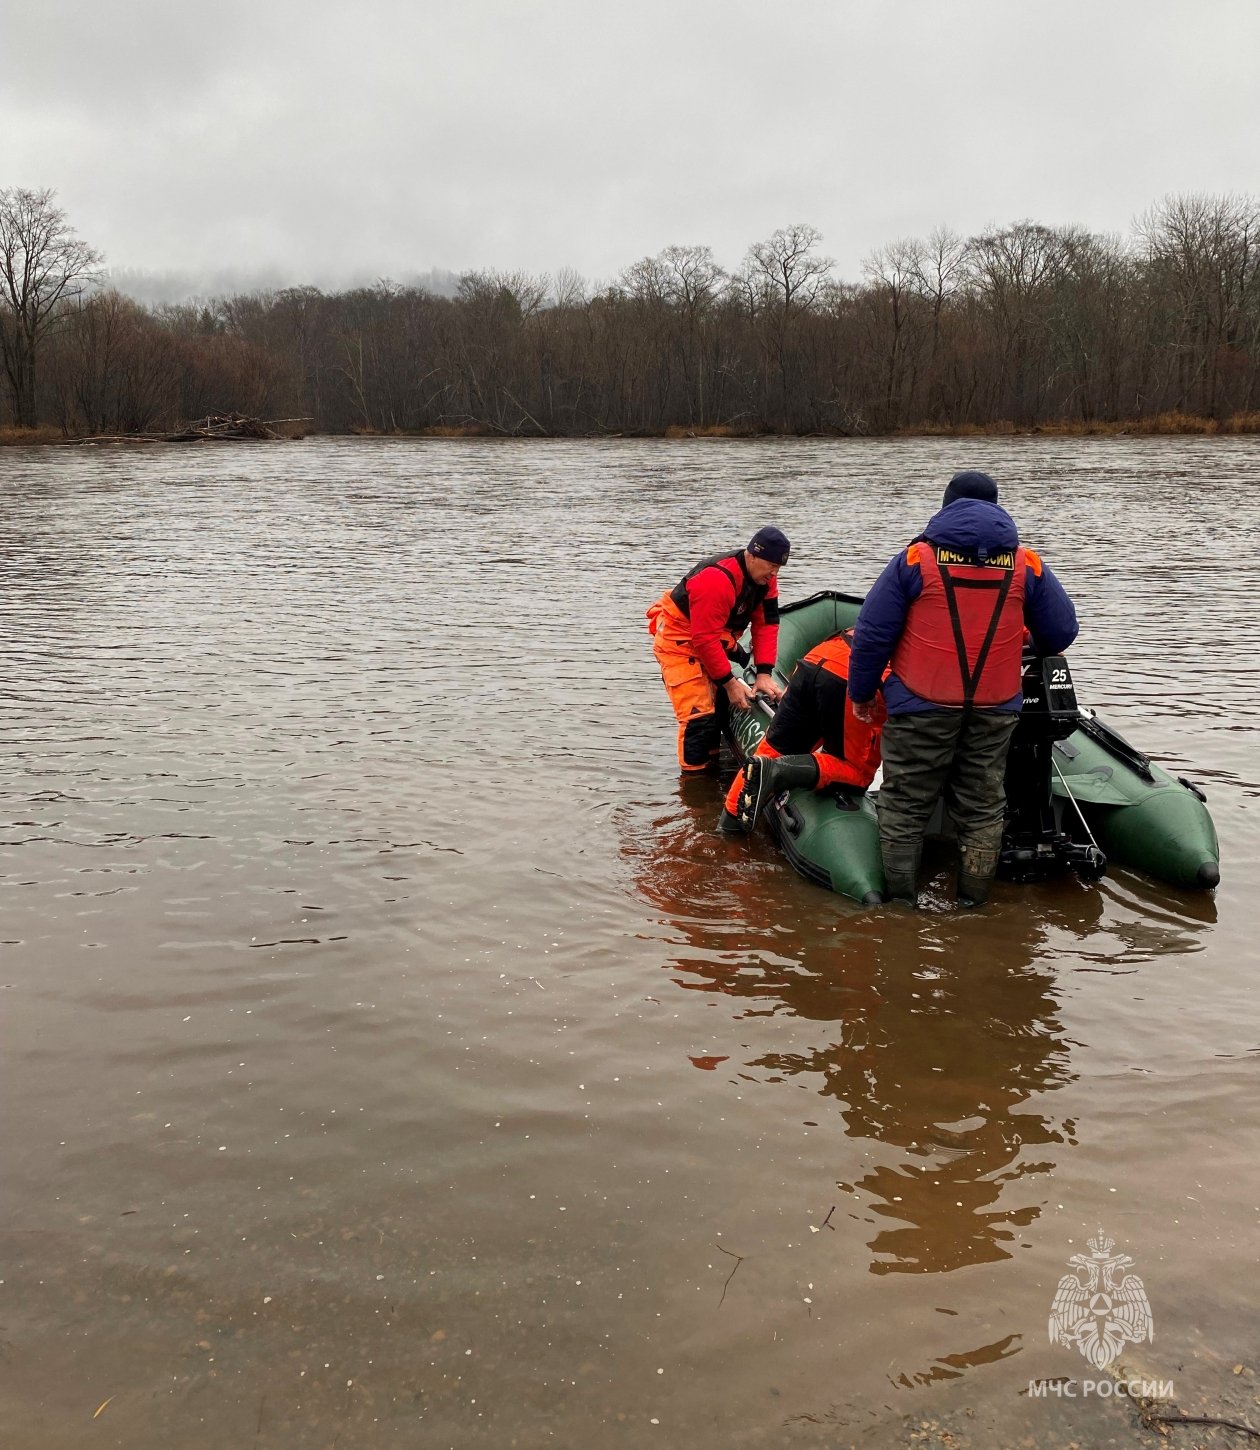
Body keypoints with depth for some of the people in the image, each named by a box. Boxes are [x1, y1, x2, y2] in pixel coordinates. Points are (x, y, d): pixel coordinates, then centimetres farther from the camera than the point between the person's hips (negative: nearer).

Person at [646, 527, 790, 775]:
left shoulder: (764, 577, -6)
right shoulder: (716, 580, -32)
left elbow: (766, 624, -6)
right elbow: (705, 639, -29)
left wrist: (764, 674, -14)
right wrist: (729, 682, -23)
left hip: (715, 638, 9)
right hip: (678, 640, -9)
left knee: (724, 704, 14)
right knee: (698, 713, -15)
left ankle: (712, 766, 28)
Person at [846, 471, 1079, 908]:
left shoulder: (915, 559, -5)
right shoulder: (1026, 564, 2)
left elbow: (872, 634, -6)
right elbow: (1061, 631, 9)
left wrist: (861, 693, 5)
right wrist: (1035, 652, 31)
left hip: (922, 707, -2)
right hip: (995, 710, 3)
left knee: (904, 805, 9)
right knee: (982, 808, 14)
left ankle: (900, 901, 14)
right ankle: (972, 904, 20)